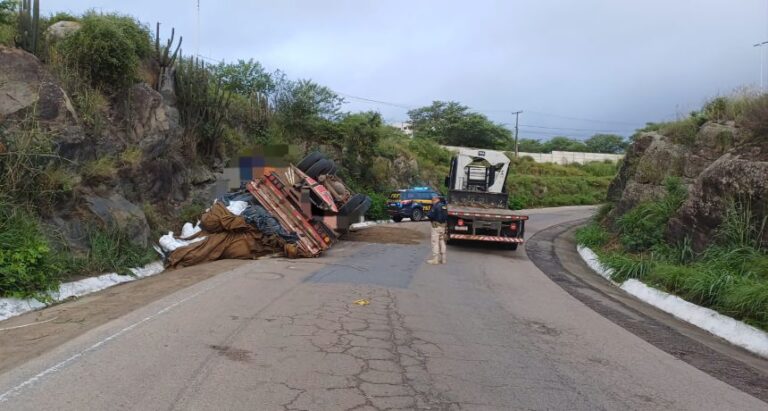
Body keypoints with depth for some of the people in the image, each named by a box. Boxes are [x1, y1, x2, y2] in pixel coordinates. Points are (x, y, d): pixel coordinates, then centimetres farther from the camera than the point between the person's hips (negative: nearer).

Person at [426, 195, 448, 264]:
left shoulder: (436, 206, -13)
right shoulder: (444, 206, 13)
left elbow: (431, 215, -18)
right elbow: (446, 216, 18)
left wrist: (428, 214, 2)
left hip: (436, 225, -8)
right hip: (443, 225, 8)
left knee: (435, 242, -4)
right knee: (442, 242, 13)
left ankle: (435, 259, -5)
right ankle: (442, 259, 16)